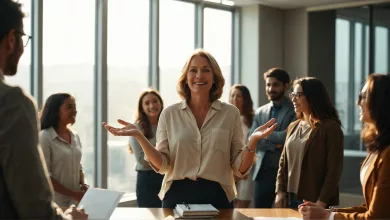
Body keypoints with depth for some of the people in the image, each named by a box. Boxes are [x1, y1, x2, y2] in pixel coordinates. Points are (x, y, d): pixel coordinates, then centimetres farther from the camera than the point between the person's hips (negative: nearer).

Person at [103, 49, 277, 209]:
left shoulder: (230, 113, 0)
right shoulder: (169, 114, 1)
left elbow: (240, 169, -1)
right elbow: (162, 166, -3)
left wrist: (253, 141, -19)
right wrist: (139, 136, -15)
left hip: (216, 197, 0)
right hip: (177, 196, 0)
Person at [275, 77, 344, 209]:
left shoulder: (330, 127, -8)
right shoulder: (293, 127, 12)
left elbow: (334, 168, -12)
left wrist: (322, 201, -18)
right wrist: (280, 190, 3)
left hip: (314, 200, -6)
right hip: (290, 198, 6)